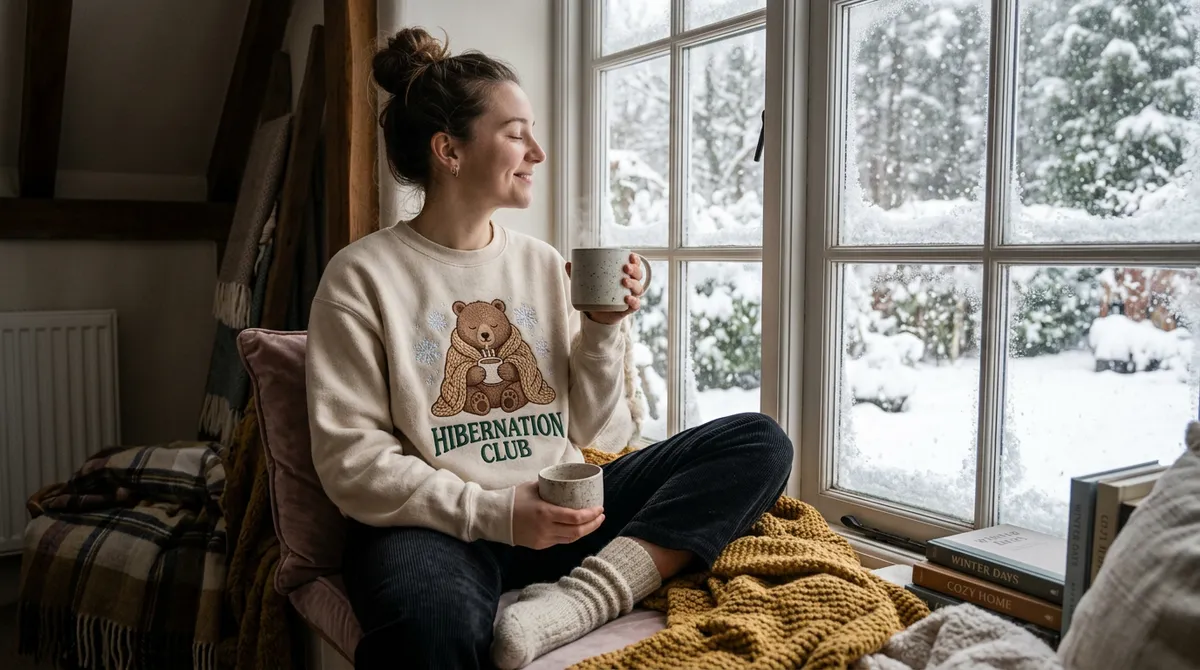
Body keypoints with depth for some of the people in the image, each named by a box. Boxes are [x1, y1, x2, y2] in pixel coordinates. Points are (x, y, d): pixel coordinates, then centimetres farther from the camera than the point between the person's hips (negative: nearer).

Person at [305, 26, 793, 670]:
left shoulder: (543, 264, 11)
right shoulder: (362, 276, -1)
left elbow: (593, 433, 13)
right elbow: (351, 462, -8)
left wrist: (603, 329, -2)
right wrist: (493, 511, -18)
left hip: (560, 508, 6)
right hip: (437, 522, -6)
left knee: (760, 442, -12)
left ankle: (583, 595, -25)